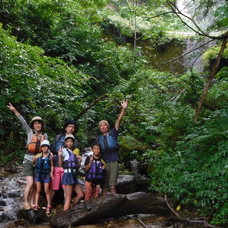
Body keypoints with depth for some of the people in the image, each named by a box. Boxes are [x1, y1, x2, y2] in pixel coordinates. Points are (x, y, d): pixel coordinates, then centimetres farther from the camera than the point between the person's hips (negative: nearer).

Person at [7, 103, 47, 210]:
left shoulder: (45, 135, 7)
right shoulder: (30, 132, -2)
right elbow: (23, 121, -11)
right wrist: (15, 111, -19)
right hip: (28, 161, -3)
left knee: (35, 184, 7)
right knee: (30, 183, -11)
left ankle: (31, 202, 19)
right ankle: (25, 203, 4)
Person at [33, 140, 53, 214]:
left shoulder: (50, 155, -1)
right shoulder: (39, 155, 2)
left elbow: (52, 165, 6)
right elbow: (33, 162, 10)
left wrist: (51, 173, -4)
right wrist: (34, 159, -10)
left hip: (46, 175, -2)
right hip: (38, 174, 2)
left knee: (46, 191, -1)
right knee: (38, 190, 5)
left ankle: (49, 206, 7)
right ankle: (36, 205, 9)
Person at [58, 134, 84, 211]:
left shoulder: (73, 152, 17)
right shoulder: (64, 150, -3)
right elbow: (61, 164, -14)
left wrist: (79, 159, 5)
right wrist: (60, 155, -27)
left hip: (74, 176, 8)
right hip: (68, 174, -8)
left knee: (80, 194, 9)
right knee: (68, 197, -8)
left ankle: (70, 209, 19)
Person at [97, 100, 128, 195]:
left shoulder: (112, 133, 12)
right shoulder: (98, 139, 17)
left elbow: (118, 120, 3)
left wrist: (123, 108, -6)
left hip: (114, 162, -2)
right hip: (104, 162, 2)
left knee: (112, 186, -10)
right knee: (104, 186, 2)